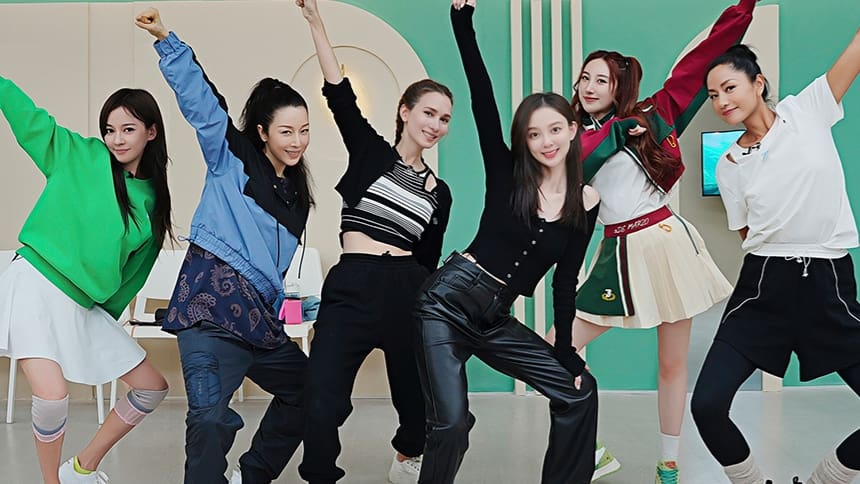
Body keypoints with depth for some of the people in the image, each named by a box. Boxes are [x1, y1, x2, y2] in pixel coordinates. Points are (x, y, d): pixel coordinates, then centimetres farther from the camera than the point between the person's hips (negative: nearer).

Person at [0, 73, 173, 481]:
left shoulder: (152, 202, 7)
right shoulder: (79, 155, -2)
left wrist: (108, 314, 13)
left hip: (84, 306, 5)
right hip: (35, 284, -5)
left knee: (152, 388, 6)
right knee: (52, 394, -23)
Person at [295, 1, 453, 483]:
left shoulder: (439, 191, 14)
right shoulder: (371, 151, 7)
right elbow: (340, 94, -5)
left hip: (409, 292, 4)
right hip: (352, 286, -3)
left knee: (415, 394, 15)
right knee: (322, 400, -14)